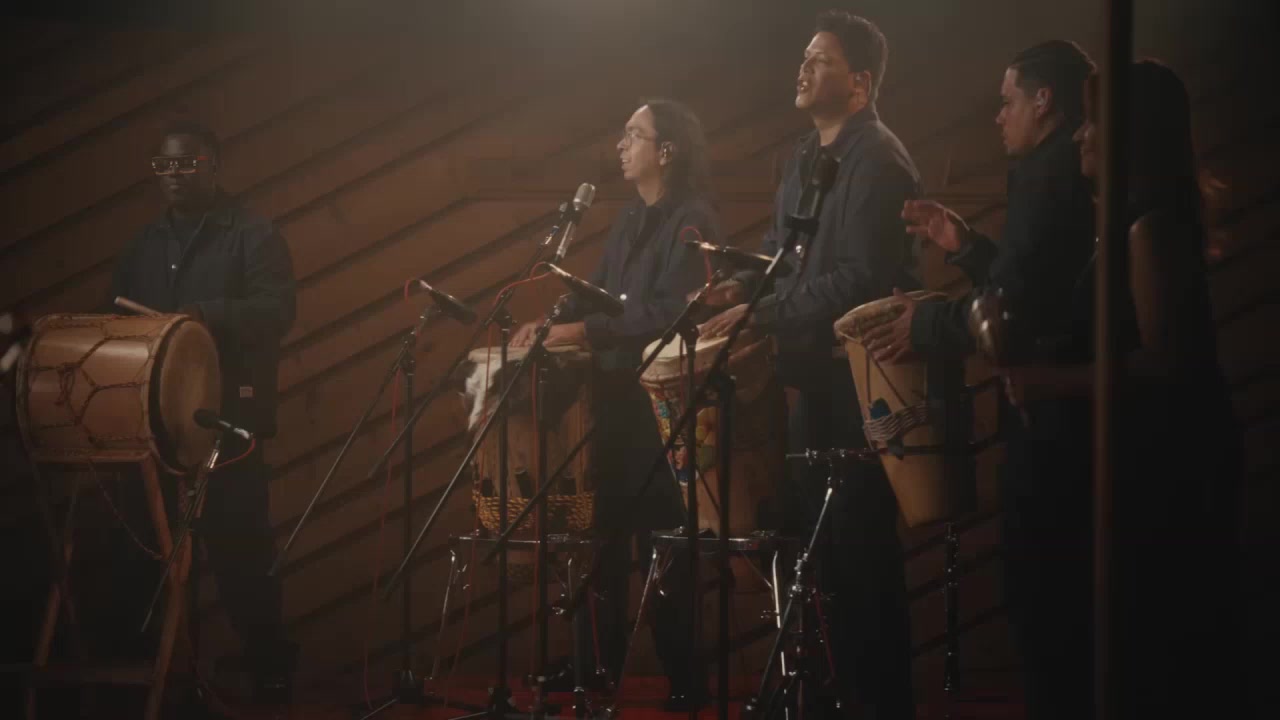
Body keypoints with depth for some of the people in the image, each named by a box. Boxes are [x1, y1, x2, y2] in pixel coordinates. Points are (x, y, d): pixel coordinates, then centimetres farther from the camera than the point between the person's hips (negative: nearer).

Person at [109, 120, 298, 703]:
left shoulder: (252, 235, 0)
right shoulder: (144, 244, 19)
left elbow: (276, 309, -13)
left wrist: (204, 317, -27)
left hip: (229, 417, -5)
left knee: (238, 543, -6)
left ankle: (271, 670, 5)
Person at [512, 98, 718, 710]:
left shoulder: (692, 221, -12)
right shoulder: (631, 219, 16)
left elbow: (669, 313, -21)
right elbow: (598, 292, 18)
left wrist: (582, 331, -21)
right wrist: (550, 323, 2)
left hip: (661, 401, -8)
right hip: (615, 396, 9)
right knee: (604, 532, 11)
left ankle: (686, 683, 3)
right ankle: (600, 670, 20)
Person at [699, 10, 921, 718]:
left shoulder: (878, 161, -14)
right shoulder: (806, 157, 14)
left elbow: (863, 278, -22)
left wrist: (761, 313, -21)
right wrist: (741, 285, 2)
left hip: (861, 378, -9)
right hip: (812, 371, 9)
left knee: (859, 543, -5)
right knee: (810, 531, 11)